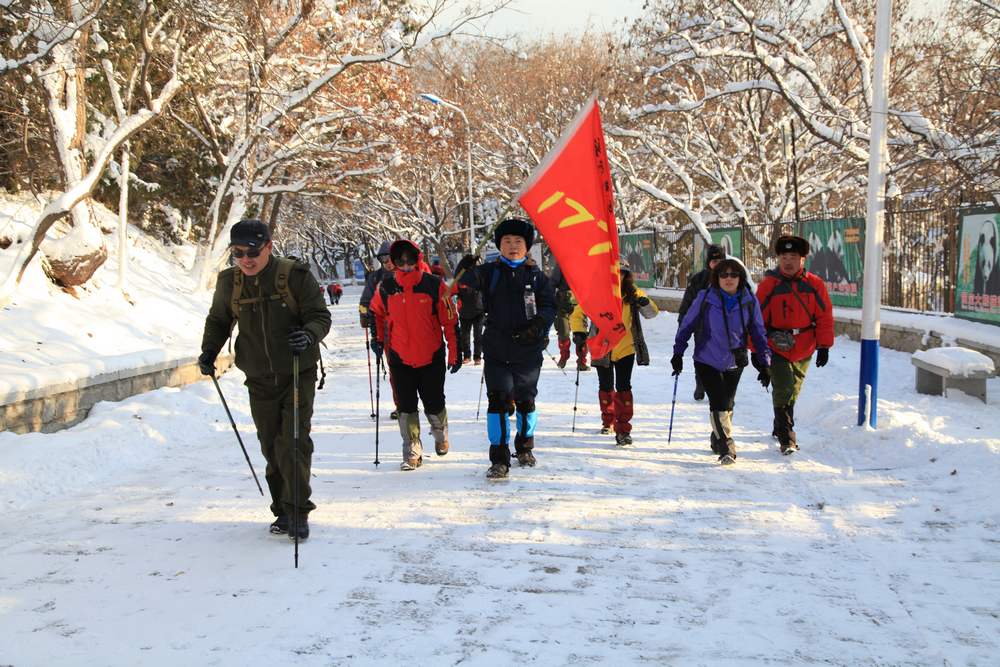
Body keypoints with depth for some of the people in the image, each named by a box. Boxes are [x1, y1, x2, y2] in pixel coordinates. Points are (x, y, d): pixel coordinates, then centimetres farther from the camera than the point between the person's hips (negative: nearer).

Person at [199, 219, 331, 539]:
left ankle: (297, 511, -1)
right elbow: (218, 320, 17)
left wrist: (309, 334, -29)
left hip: (298, 373, -4)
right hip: (259, 380, 4)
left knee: (293, 443, -11)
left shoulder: (295, 275, -12)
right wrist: (209, 350, 1)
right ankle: (283, 510, 21)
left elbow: (320, 315, -8)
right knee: (271, 447, 8)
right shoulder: (229, 282, 0)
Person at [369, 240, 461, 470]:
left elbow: (450, 321, -5)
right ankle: (412, 451, 14)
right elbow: (375, 312, 17)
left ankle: (440, 432, 40)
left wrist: (455, 354, -5)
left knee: (434, 404, 9)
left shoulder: (435, 285, -10)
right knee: (406, 407, 3)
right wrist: (378, 338, 9)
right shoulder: (386, 287, -3)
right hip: (400, 358, 2)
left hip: (431, 358, -1)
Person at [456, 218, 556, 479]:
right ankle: (499, 459, -1)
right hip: (496, 349, -1)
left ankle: (525, 447, 35)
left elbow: (549, 306, 4)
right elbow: (469, 281, -10)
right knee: (498, 400, -7)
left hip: (528, 350, 1)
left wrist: (538, 324, -15)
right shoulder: (490, 272, 5)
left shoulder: (535, 275, 6)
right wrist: (466, 270, -33)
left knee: (525, 400, 11)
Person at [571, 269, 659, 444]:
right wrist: (579, 331, -15)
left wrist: (645, 303, -26)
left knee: (623, 387, -8)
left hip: (625, 349, 0)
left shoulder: (632, 293, -4)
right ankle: (608, 421, 35)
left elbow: (652, 313, -4)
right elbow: (578, 314, 1)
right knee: (606, 387, 12)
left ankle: (623, 430, -3)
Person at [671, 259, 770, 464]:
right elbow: (687, 325, 0)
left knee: (728, 404, 14)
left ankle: (718, 438, 36)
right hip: (707, 361, -3)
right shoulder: (705, 298, -11)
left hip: (735, 362, 3)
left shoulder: (749, 302, -6)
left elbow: (759, 333, 4)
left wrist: (764, 363, 0)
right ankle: (726, 448, -4)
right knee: (719, 404, -13)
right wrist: (678, 353, -1)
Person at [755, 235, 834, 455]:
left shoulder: (814, 284, -1)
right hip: (776, 350, -3)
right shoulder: (768, 285, -7)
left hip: (804, 351, 3)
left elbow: (825, 317, 3)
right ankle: (786, 439, -7)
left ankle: (780, 428, 35)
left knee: (792, 392, 16)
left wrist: (824, 346, -1)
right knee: (783, 391, -12)